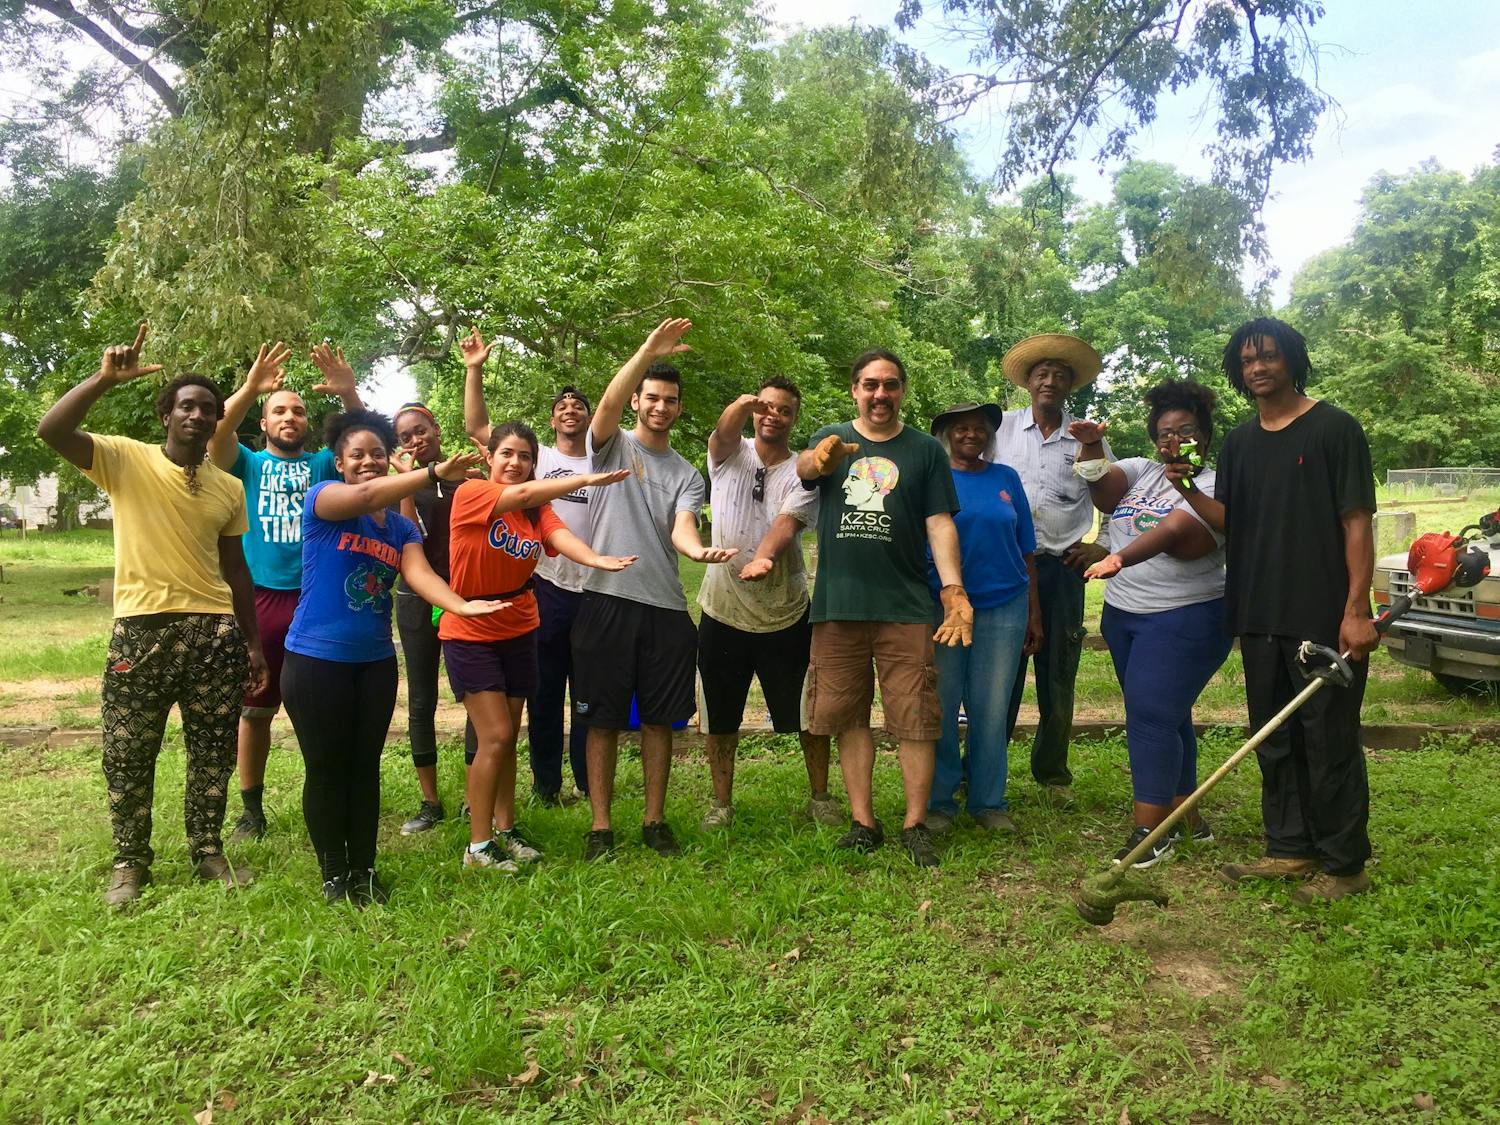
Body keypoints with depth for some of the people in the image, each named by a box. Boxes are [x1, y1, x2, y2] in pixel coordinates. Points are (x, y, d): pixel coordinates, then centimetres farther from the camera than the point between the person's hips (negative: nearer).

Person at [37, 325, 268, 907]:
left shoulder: (229, 487, 10)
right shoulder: (124, 459, -1)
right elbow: (51, 431, -19)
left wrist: (254, 643, 11)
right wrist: (105, 379, -25)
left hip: (214, 631, 3)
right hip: (141, 630, -3)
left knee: (213, 752, 10)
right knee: (128, 755, 5)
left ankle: (207, 850, 26)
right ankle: (130, 862, 22)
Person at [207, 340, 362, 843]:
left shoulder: (324, 465, 9)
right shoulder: (247, 464, 7)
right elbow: (216, 432, -14)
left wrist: (348, 394, -25)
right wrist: (250, 387, -29)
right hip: (259, 599, 0)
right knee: (255, 708, 9)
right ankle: (252, 810, 22)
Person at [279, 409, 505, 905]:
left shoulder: (402, 526, 7)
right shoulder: (321, 498, -7)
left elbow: (419, 573, -12)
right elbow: (365, 496, -29)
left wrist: (462, 605, -32)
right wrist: (436, 472, -39)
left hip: (375, 662, 5)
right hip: (316, 659, -5)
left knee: (365, 768, 12)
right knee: (328, 770, 5)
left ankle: (364, 870, 24)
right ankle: (334, 874, 20)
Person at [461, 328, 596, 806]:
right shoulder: (537, 457, 4)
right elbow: (476, 427, -1)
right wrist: (474, 370, -10)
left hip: (594, 591, 1)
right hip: (546, 588, -1)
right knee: (545, 692, 8)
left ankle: (590, 782, 23)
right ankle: (546, 783, 20)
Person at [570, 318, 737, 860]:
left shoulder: (687, 474, 11)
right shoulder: (612, 445, 5)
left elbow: (681, 527, -6)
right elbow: (608, 404, -17)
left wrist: (698, 550, -30)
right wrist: (648, 352, -29)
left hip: (666, 608, 3)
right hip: (607, 598, -3)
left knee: (659, 718, 9)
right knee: (604, 719, 3)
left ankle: (655, 819, 21)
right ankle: (600, 825, 13)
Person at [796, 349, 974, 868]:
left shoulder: (925, 449, 7)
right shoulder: (831, 438, 8)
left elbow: (940, 523, 2)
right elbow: (802, 468, -14)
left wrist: (954, 588, -13)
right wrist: (819, 460, -40)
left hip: (906, 607, -1)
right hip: (837, 605, 2)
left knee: (916, 721, -1)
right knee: (848, 717, 8)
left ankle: (915, 826, 12)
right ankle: (863, 822, 20)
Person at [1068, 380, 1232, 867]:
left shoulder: (1212, 489, -10)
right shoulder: (1141, 471, 11)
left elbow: (1172, 533, -28)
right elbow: (1103, 489, -7)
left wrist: (1120, 558, -43)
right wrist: (1091, 447, -26)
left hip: (1184, 620, -7)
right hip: (1122, 615, 7)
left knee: (1150, 718, -12)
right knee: (1165, 716, 14)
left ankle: (1150, 831, -5)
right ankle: (1184, 816, 26)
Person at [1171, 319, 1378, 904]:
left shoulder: (1334, 428, -5)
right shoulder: (1240, 441, 13)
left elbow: (1357, 521, -9)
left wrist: (1356, 609, -17)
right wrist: (1189, 489, -8)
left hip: (1324, 617, -6)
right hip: (1261, 617, 6)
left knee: (1330, 741, 1)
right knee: (1274, 741, 14)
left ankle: (1344, 864, 14)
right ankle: (1289, 849, 27)